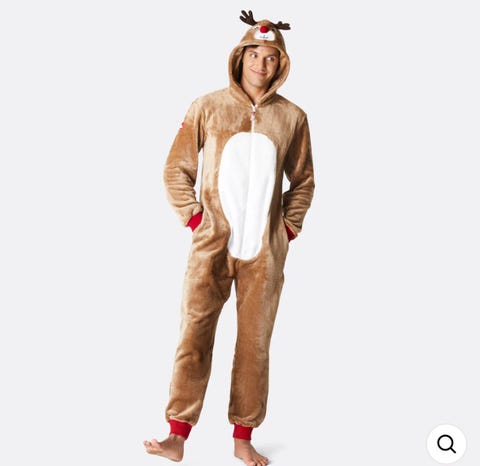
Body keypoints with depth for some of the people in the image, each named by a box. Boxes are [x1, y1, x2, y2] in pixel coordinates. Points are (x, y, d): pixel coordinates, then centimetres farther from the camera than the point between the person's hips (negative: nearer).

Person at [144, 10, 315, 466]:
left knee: (255, 342, 6)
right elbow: (176, 168, 6)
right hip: (213, 243, -1)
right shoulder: (208, 107, 1)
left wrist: (289, 227, 6)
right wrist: (192, 217, -2)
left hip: (265, 250, 1)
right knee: (193, 335, -5)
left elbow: (303, 180, 15)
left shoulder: (292, 117, 4)